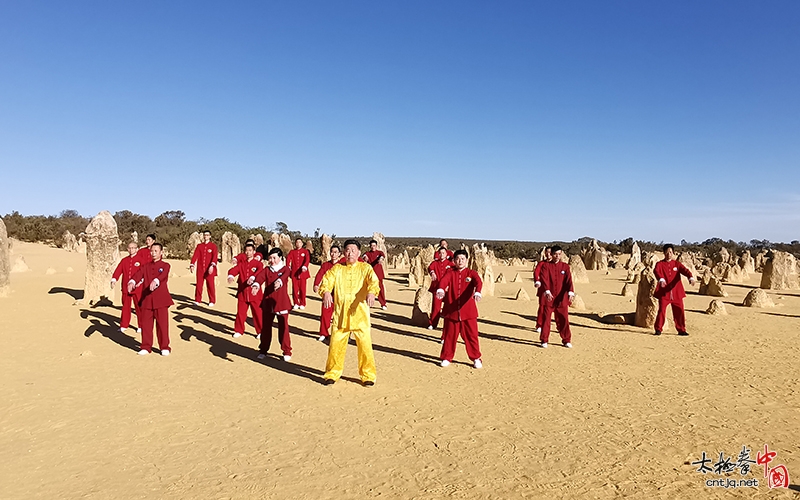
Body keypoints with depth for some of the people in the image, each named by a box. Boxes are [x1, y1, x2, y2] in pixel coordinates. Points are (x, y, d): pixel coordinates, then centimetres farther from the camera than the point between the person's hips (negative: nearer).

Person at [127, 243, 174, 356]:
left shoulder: (165, 265, 3)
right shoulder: (145, 266, 13)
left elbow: (162, 275, -18)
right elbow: (138, 274, -6)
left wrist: (155, 281, -40)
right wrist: (132, 282, -28)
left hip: (161, 299, -3)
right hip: (146, 299, 3)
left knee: (162, 324, -1)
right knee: (145, 323, 6)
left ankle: (164, 347, 8)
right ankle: (146, 347, 18)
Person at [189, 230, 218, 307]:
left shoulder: (213, 245, 2)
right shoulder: (199, 246, 9)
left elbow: (215, 256, -11)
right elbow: (195, 255, 0)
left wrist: (212, 265, -26)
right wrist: (192, 265, -14)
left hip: (209, 269, -2)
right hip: (200, 269, 2)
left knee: (210, 285, 0)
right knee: (198, 284, 3)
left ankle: (212, 301, 9)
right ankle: (198, 300, 14)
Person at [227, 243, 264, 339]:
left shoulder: (258, 263, -2)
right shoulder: (241, 264, 9)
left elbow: (260, 271, -23)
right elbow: (233, 270, -7)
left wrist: (252, 278, -43)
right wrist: (231, 276, -32)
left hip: (255, 294, -3)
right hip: (242, 293, 3)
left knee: (257, 313, 2)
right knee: (240, 313, 9)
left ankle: (260, 331, 16)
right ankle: (239, 331, 25)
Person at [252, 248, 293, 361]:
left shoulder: (285, 269, -1)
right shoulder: (266, 270, 5)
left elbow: (284, 276, -25)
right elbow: (260, 277, -16)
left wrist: (279, 282, -49)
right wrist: (256, 285, -39)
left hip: (281, 303, -3)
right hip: (267, 302, 3)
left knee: (283, 328, 1)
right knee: (265, 327, 10)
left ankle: (287, 352, 13)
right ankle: (263, 351, 26)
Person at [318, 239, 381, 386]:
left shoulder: (365, 268, 3)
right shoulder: (337, 269, 9)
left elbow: (373, 280, -14)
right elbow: (327, 280, -7)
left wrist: (371, 292, -36)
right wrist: (326, 291, -29)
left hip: (360, 315, -2)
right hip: (340, 315, 2)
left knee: (365, 345, -3)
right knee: (335, 344, 3)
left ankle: (368, 375, 15)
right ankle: (332, 373, 24)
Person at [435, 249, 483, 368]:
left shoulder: (471, 273, 2)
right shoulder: (450, 273, 4)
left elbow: (478, 282, -17)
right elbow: (443, 280, -17)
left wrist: (477, 293, -40)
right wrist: (440, 290, -40)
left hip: (468, 311, -1)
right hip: (451, 310, 1)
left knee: (471, 335, 3)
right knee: (449, 335, 8)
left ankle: (476, 358, 17)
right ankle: (447, 357, 23)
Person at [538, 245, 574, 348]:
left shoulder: (565, 266, 5)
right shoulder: (546, 265, -1)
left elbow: (568, 280, -6)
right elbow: (544, 279, -13)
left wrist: (570, 293, -22)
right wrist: (547, 291, -29)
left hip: (562, 298, 2)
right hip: (548, 297, -1)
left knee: (564, 320, 6)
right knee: (546, 319, 2)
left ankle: (567, 341, 20)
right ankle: (544, 341, 13)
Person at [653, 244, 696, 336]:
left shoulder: (677, 264, 8)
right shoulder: (660, 264, -1)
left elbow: (685, 270, -9)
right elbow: (656, 271, -21)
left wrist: (691, 277, -31)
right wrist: (661, 279, -43)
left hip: (676, 292, 3)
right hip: (664, 292, -3)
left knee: (679, 311, 6)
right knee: (661, 310, -6)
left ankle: (681, 330, 19)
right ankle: (658, 329, 5)